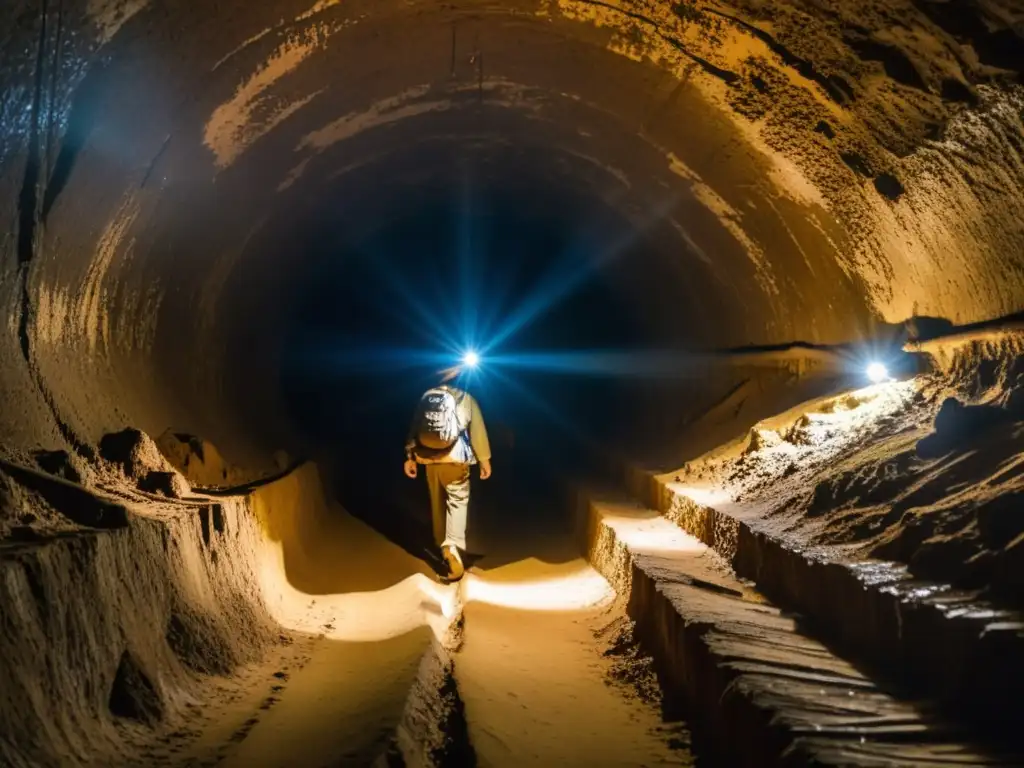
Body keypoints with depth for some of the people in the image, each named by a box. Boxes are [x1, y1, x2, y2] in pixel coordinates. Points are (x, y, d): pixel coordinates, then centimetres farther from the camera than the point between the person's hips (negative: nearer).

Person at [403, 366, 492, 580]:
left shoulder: (426, 397, 7)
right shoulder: (466, 399, -3)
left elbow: (415, 428, 8)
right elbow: (477, 430, -4)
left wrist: (410, 456, 13)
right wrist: (484, 459, 2)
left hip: (429, 459, 4)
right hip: (455, 459, -4)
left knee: (437, 503, 16)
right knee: (458, 502, -6)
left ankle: (443, 545, 28)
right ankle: (452, 546, -29)